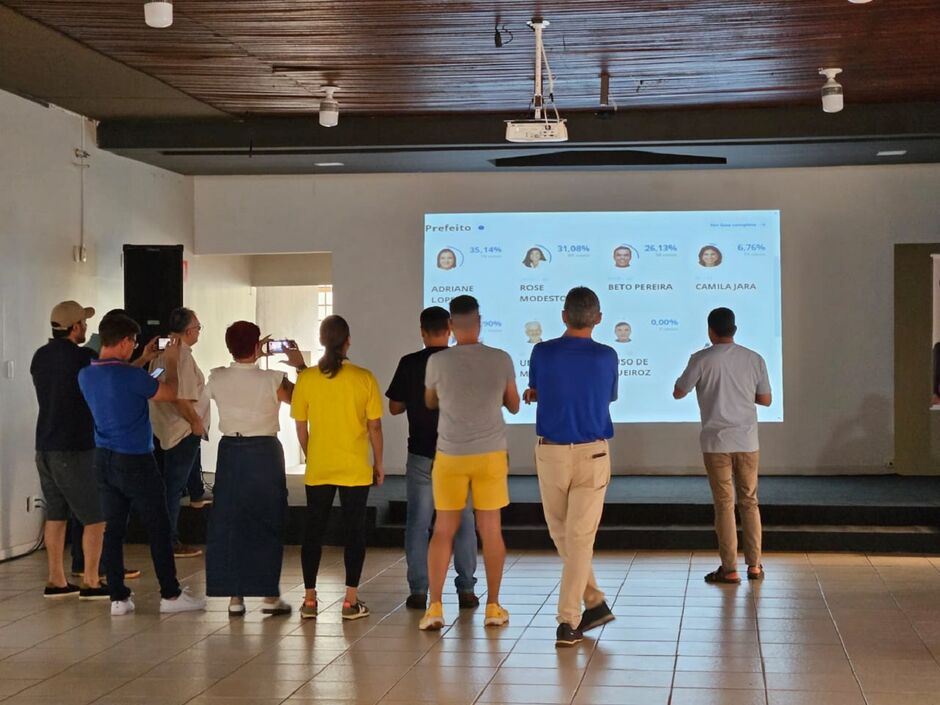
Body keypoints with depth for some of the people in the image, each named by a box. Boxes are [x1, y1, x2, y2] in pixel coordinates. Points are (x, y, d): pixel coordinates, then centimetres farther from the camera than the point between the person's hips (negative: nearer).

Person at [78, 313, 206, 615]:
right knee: (158, 528, 5)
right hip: (135, 461, -7)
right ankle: (170, 595, 11)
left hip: (104, 460, 7)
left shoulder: (86, 376, 2)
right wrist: (171, 363, 8)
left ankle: (118, 598, 11)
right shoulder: (131, 376, -20)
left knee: (113, 528, 9)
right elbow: (170, 393, -7)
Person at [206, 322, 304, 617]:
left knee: (228, 523, 9)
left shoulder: (217, 379, -5)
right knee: (267, 524, 8)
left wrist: (253, 358, 22)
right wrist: (300, 366, 8)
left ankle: (235, 597, 11)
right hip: (264, 452, -3)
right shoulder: (272, 380, -15)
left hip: (230, 452, 3)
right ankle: (270, 595, 10)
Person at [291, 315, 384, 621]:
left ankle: (309, 599, 14)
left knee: (313, 531, 11)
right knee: (355, 531, 7)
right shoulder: (364, 378, -9)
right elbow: (375, 426, -5)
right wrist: (379, 463, 7)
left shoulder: (305, 379, -5)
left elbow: (301, 428, 2)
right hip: (355, 469, -1)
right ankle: (351, 601, 7)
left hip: (318, 469, 2)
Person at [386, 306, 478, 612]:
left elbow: (395, 408, 0)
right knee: (463, 522, 9)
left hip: (421, 454, 0)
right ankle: (466, 589, 9)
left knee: (418, 523, 6)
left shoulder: (409, 364, -6)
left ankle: (418, 591, 5)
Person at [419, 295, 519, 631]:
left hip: (450, 455, 0)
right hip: (491, 454, 1)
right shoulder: (501, 360, -5)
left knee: (443, 531, 7)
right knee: (490, 530, 8)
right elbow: (513, 406, 9)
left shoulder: (438, 362, -8)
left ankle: (435, 607, 2)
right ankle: (493, 607, 14)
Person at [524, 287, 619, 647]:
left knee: (561, 534, 18)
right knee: (580, 538, 1)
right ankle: (568, 622, -1)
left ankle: (595, 601, 18)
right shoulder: (606, 357, -4)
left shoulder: (542, 353, -5)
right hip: (592, 455, 0)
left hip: (551, 454, 0)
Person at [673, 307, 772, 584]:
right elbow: (765, 400, 7)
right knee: (749, 502, 12)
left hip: (716, 442, -3)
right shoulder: (754, 359, 2)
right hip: (747, 441, 3)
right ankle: (754, 565, 13)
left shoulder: (702, 359, -8)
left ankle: (729, 569, 3)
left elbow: (678, 393, 1)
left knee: (724, 504, 2)